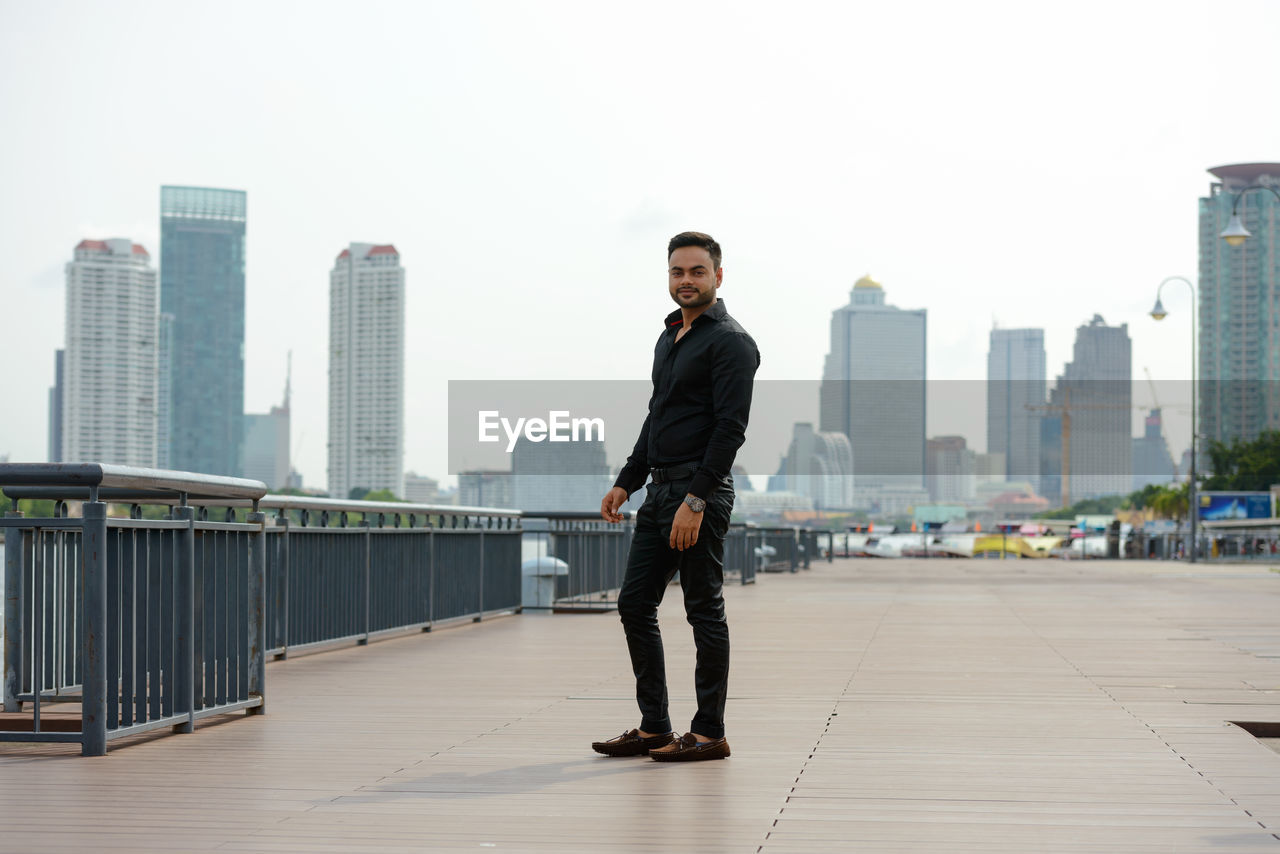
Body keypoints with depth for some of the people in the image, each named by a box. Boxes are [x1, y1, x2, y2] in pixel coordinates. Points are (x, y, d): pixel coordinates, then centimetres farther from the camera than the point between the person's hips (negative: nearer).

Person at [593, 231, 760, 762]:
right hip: (660, 490, 9)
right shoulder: (669, 340, 18)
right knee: (634, 605, 8)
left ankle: (709, 734, 6)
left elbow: (730, 428, -18)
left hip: (701, 492, -9)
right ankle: (654, 729, 15)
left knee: (704, 612, -3)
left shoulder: (729, 342, -10)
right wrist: (626, 482, 19)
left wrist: (696, 500, -23)